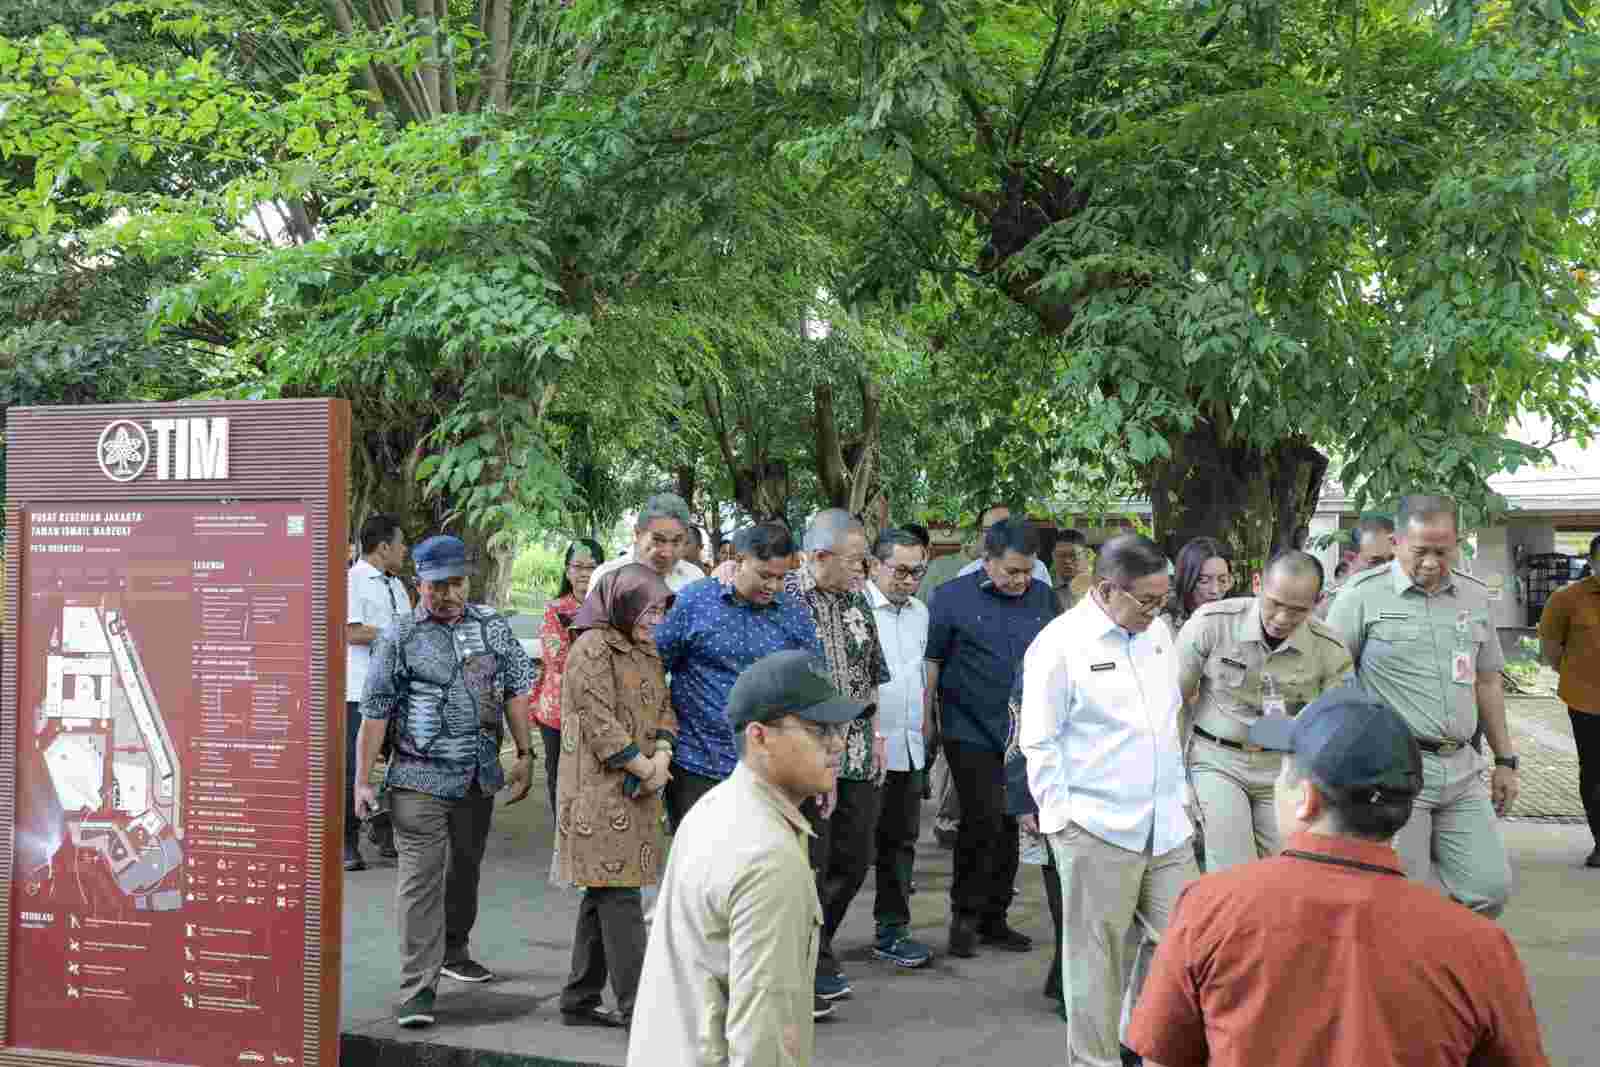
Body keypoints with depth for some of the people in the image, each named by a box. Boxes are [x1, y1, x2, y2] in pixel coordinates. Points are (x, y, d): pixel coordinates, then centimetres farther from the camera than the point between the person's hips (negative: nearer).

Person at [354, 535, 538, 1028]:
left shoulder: (492, 626, 6)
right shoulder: (400, 637, -4)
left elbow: (516, 690, 9)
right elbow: (375, 711, -3)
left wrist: (524, 755, 5)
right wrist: (363, 781, -6)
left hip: (479, 776, 4)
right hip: (421, 778, -4)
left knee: (465, 869, 18)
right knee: (421, 878, -8)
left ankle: (453, 951, 38)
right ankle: (418, 988, -7)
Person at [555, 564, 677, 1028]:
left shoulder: (646, 652, 16)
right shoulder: (591, 649, -12)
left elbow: (664, 709, 16)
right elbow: (601, 725, -17)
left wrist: (662, 756, -3)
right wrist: (646, 768, -12)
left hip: (638, 793, 9)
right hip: (601, 790, -9)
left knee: (602, 894, 12)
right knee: (620, 896, -8)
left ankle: (580, 1001, 20)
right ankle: (635, 1005, -5)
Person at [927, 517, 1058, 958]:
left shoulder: (1044, 598, 7)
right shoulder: (953, 597, -4)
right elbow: (931, 661, 0)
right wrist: (926, 722, -2)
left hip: (1027, 734, 4)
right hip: (972, 733, -4)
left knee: (1009, 825, 9)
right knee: (984, 820, -10)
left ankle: (993, 918, 21)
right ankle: (965, 916, 7)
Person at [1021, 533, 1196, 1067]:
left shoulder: (1157, 631, 10)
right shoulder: (1060, 643, -10)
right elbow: (1038, 742, -8)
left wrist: (1180, 794, 17)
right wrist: (1062, 815, -9)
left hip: (1166, 824, 6)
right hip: (1097, 828, -6)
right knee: (1096, 955, 3)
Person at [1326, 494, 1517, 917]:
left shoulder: (1474, 596, 12)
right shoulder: (1363, 594, -6)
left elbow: (1487, 683, 20)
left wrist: (1505, 761, 20)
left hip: (1461, 770, 5)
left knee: (1491, 889, 5)